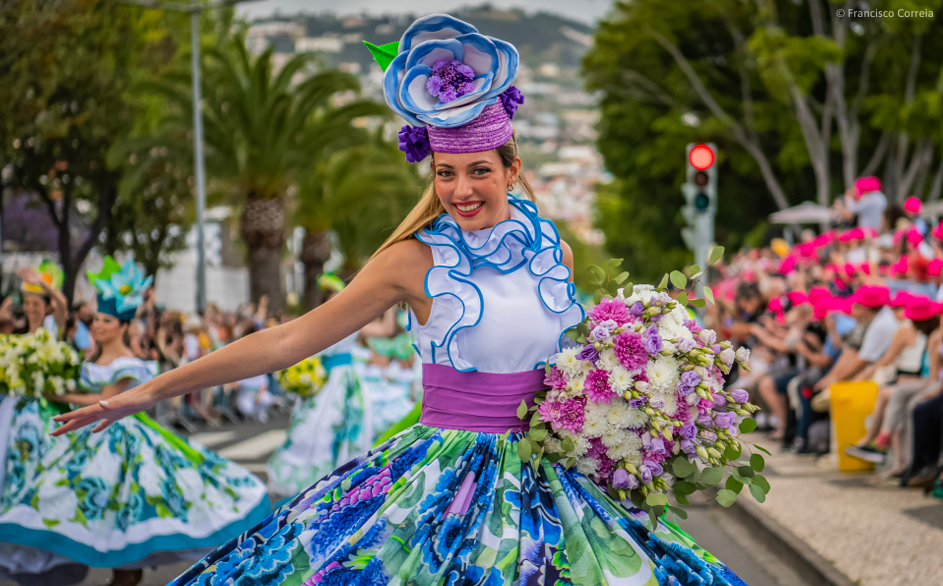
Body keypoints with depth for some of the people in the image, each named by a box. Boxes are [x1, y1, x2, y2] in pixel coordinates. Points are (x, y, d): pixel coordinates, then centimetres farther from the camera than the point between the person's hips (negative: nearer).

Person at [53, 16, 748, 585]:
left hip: (538, 479, 4)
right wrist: (153, 390, -9)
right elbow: (292, 337, -7)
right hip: (439, 479, -3)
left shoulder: (554, 252, 5)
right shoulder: (417, 260, -7)